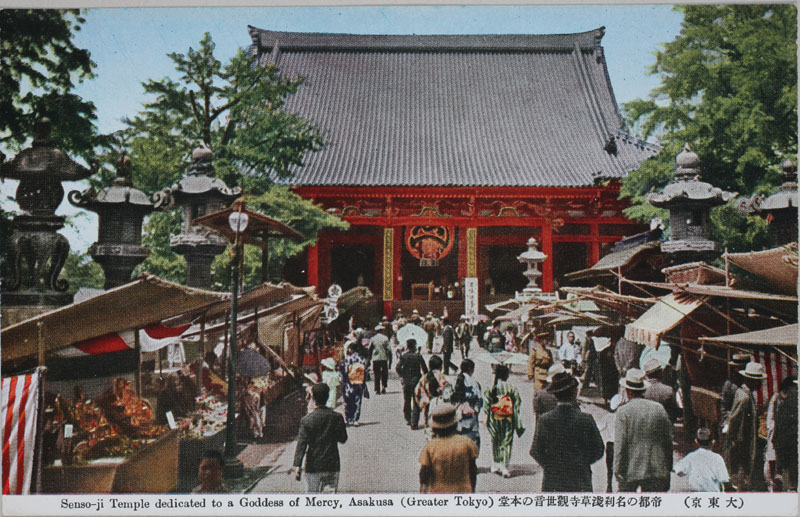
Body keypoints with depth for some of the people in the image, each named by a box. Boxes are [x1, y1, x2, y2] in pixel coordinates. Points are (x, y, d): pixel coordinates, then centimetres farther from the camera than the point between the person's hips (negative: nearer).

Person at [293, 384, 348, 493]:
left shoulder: (307, 420, -10)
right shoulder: (337, 417, -4)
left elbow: (301, 444, -14)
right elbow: (343, 439, 6)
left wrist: (297, 466, -16)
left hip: (313, 465, -1)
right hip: (332, 465, 1)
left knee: (313, 492, 13)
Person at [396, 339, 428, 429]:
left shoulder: (403, 356, -2)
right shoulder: (418, 356, -8)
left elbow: (397, 368, -11)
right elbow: (424, 369, -12)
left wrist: (402, 376, 3)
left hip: (406, 382, 3)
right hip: (416, 381, -2)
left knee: (406, 401, 19)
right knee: (416, 403, 2)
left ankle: (408, 420, 29)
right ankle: (414, 423, -2)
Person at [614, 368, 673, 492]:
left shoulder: (623, 411, -8)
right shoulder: (659, 408, 3)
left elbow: (619, 445, -11)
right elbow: (669, 441, 7)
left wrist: (618, 470, -5)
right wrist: (668, 468, 15)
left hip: (630, 470, -3)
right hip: (656, 470, 3)